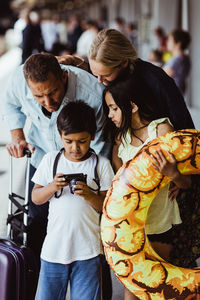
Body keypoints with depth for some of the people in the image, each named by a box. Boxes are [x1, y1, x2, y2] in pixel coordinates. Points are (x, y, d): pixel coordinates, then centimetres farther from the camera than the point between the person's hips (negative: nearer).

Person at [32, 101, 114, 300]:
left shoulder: (101, 164, 0)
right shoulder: (50, 160, 6)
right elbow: (36, 198, 8)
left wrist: (90, 195, -19)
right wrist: (52, 187, -12)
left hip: (87, 250, -1)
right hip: (54, 246, 2)